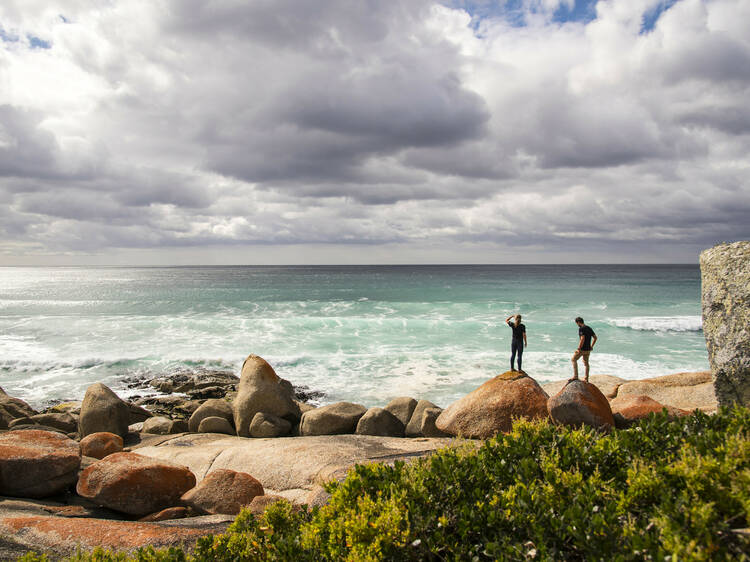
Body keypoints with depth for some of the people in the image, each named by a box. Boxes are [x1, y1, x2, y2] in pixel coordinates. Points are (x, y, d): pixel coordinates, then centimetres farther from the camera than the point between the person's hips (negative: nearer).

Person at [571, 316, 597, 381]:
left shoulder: (581, 329, -16)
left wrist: (579, 348, -23)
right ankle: (586, 378, 21)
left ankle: (575, 376, -1)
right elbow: (595, 337, 16)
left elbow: (582, 339, -27)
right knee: (586, 363, 17)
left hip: (582, 349, -8)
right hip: (588, 349, 8)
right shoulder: (589, 328, 11)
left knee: (573, 360, 6)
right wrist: (591, 346, 17)